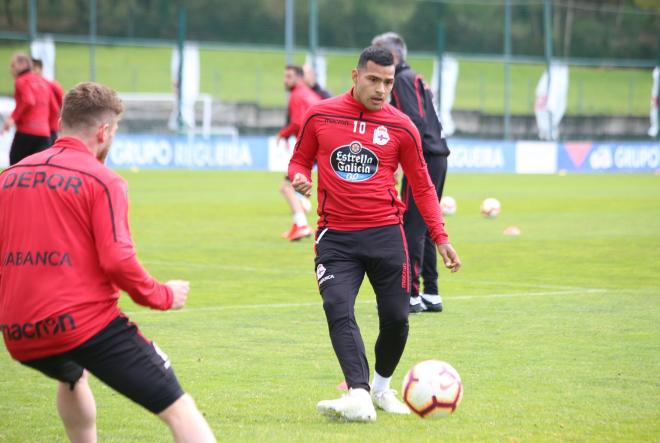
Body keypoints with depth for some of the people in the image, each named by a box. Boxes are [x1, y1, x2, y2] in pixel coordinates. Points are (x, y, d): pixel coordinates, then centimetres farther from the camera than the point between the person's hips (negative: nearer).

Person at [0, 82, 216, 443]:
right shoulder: (102, 180, -5)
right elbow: (117, 260, -14)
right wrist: (164, 296, 1)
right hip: (87, 324, -6)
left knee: (72, 377, 41)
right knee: (180, 410, -6)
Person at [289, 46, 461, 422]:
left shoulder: (401, 127, 2)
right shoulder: (320, 116, 2)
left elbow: (423, 187, 9)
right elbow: (301, 159, 16)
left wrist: (441, 237, 2)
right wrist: (299, 177, -9)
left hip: (386, 234, 1)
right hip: (335, 236, -1)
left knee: (396, 318, 1)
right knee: (338, 310, -19)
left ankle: (381, 387, 27)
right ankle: (359, 396, -28)